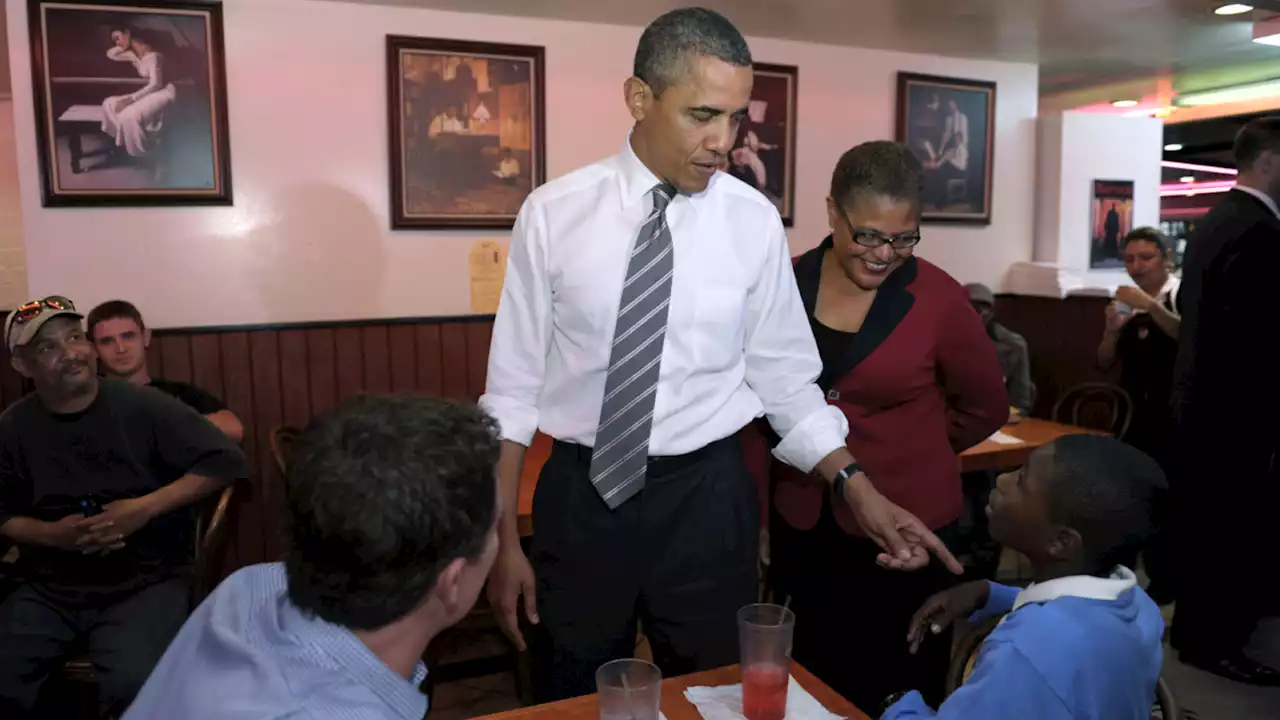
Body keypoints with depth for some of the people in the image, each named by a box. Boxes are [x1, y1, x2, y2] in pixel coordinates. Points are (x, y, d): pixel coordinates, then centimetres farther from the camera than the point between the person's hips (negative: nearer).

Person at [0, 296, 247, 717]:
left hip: (146, 580, -3)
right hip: (49, 588, 4)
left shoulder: (142, 406, -7)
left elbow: (226, 461, -9)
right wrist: (53, 534, -10)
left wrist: (144, 509, -16)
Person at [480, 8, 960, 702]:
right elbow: (513, 384, -3)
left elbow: (785, 377, 2)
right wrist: (504, 538, -2)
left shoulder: (754, 222, -5)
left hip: (704, 501, 1)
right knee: (570, 705, 19)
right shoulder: (553, 213, -7)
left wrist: (854, 484, -10)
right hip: (579, 495, 0)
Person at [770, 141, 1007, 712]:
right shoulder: (788, 283, -4)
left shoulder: (937, 299, -11)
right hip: (802, 525, 3)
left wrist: (906, 451, 8)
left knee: (902, 690, 14)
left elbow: (985, 408, 3)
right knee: (814, 686, 19)